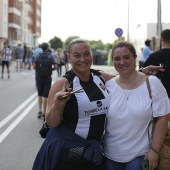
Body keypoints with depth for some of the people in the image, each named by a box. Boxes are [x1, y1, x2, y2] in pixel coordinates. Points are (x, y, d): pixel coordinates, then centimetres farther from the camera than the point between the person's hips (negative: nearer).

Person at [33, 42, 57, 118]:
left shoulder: (38, 56, -4)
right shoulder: (51, 56, -5)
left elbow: (34, 67, -10)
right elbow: (55, 67, -10)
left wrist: (39, 69, 10)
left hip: (39, 77, 1)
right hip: (47, 78, -1)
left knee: (40, 94, 14)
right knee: (45, 95, 6)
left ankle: (40, 110, 6)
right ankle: (44, 112, 11)